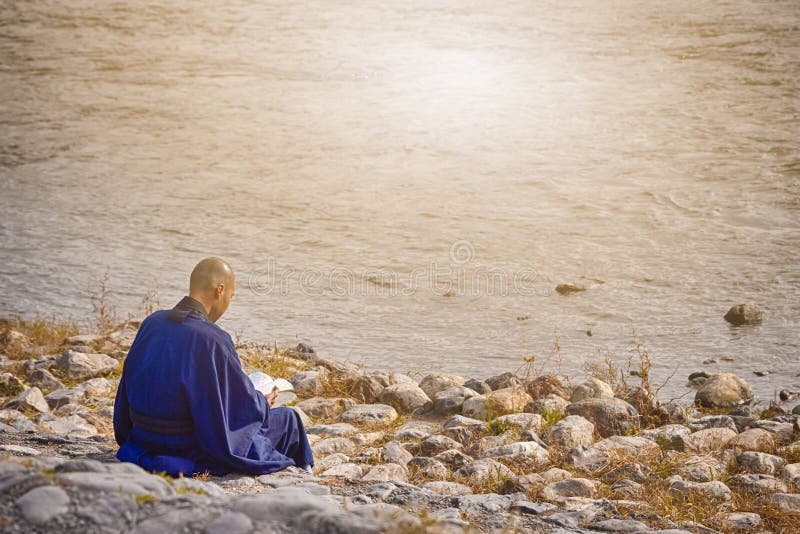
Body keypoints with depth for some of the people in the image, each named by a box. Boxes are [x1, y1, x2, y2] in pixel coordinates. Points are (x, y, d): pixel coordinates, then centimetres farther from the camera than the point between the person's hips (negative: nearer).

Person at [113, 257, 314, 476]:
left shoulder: (151, 323, -4)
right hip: (193, 454, -8)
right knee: (288, 418, 12)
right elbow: (245, 400, -13)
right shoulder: (211, 339, -25)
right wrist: (264, 403, 10)